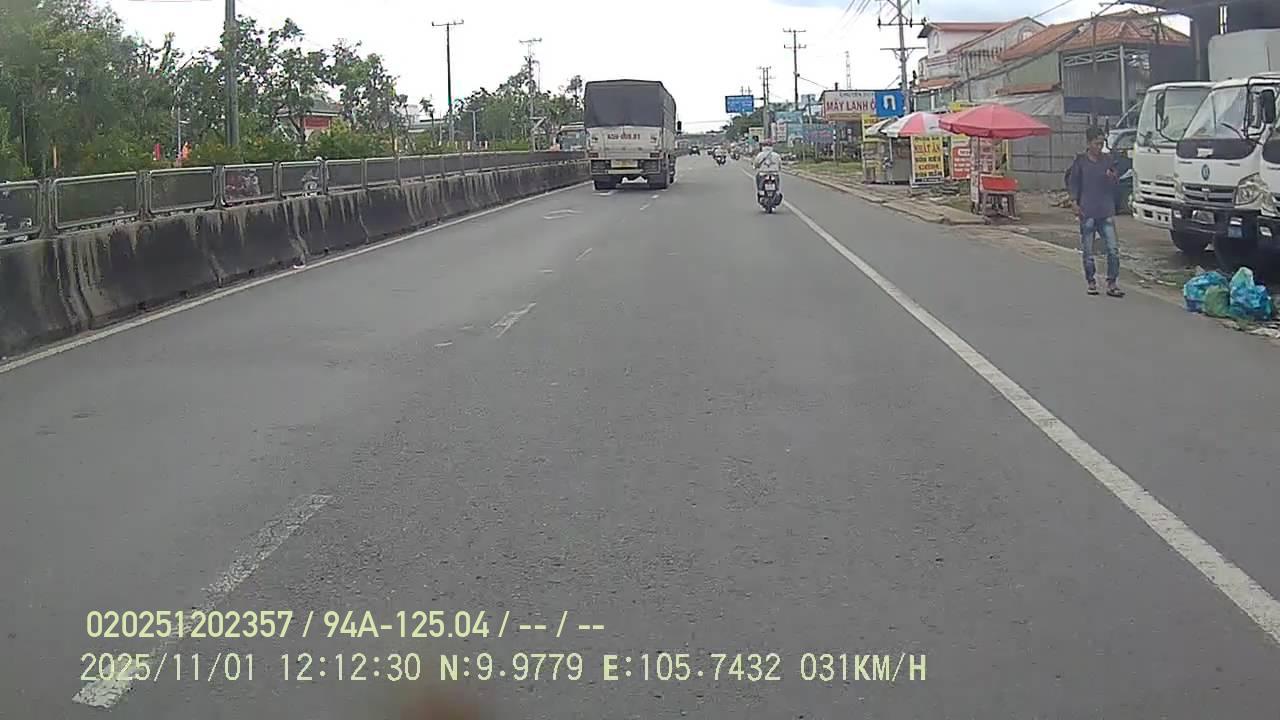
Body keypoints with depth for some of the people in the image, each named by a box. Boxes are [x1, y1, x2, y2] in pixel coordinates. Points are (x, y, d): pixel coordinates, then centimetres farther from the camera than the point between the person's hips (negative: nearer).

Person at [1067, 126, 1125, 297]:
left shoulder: (1108, 160, 7)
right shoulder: (1081, 161, -1)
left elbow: (1115, 185, 12)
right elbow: (1073, 182, 3)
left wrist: (1112, 177, -10)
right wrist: (1074, 202, -9)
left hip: (1106, 212, 2)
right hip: (1087, 212, -2)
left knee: (1113, 249, -6)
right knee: (1088, 251, 5)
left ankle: (1112, 284, 0)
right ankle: (1092, 282, 18)